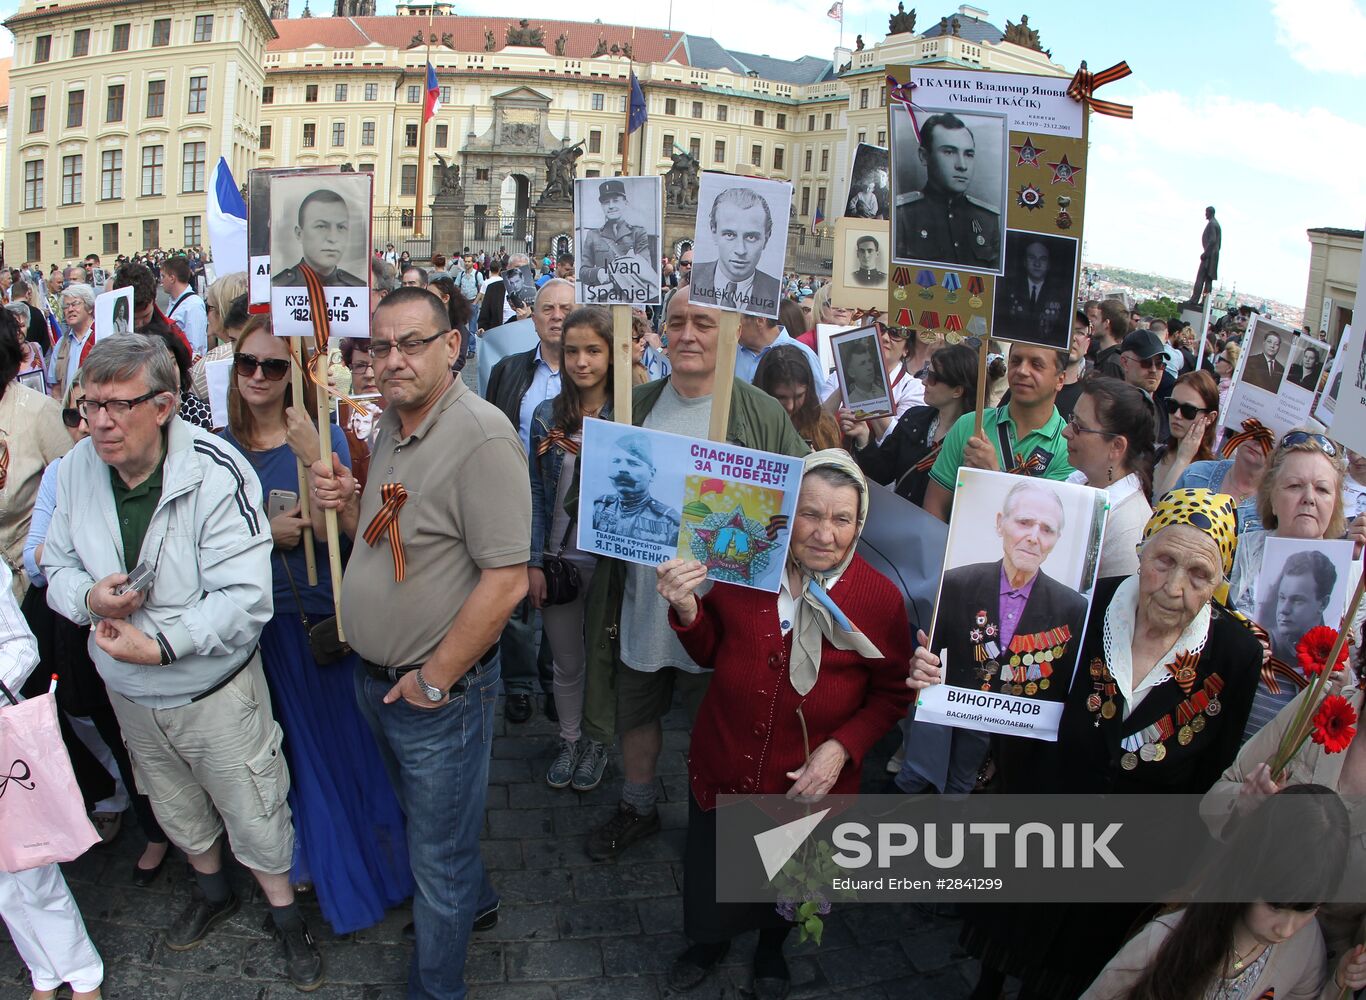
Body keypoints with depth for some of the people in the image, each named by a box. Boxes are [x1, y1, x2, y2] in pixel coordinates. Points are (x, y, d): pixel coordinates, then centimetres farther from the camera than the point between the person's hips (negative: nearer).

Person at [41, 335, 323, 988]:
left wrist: (161, 643, -33)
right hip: (129, 694, 5)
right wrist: (88, 597, -19)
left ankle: (285, 914, 36)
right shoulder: (76, 468, -8)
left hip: (215, 689, -5)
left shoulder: (216, 474, -25)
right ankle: (211, 890, 54)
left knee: (253, 816, 10)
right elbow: (57, 566, 3)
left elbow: (246, 598, -27)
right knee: (175, 809, 27)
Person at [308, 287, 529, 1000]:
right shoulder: (389, 427, 4)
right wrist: (345, 503, -5)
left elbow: (506, 579, -28)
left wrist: (434, 679, -19)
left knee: (437, 857, 12)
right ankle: (475, 902, 56)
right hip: (374, 676, 9)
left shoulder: (481, 438, -25)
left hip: (441, 693, -9)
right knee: (421, 816, 30)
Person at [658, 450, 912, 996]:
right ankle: (711, 939, 58)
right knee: (711, 867, 22)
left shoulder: (881, 597, -17)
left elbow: (892, 693, -7)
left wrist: (841, 748, -20)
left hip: (809, 784, -1)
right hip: (725, 763, 1)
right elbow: (710, 652, 1)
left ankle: (771, 948, 62)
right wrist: (687, 610, -19)